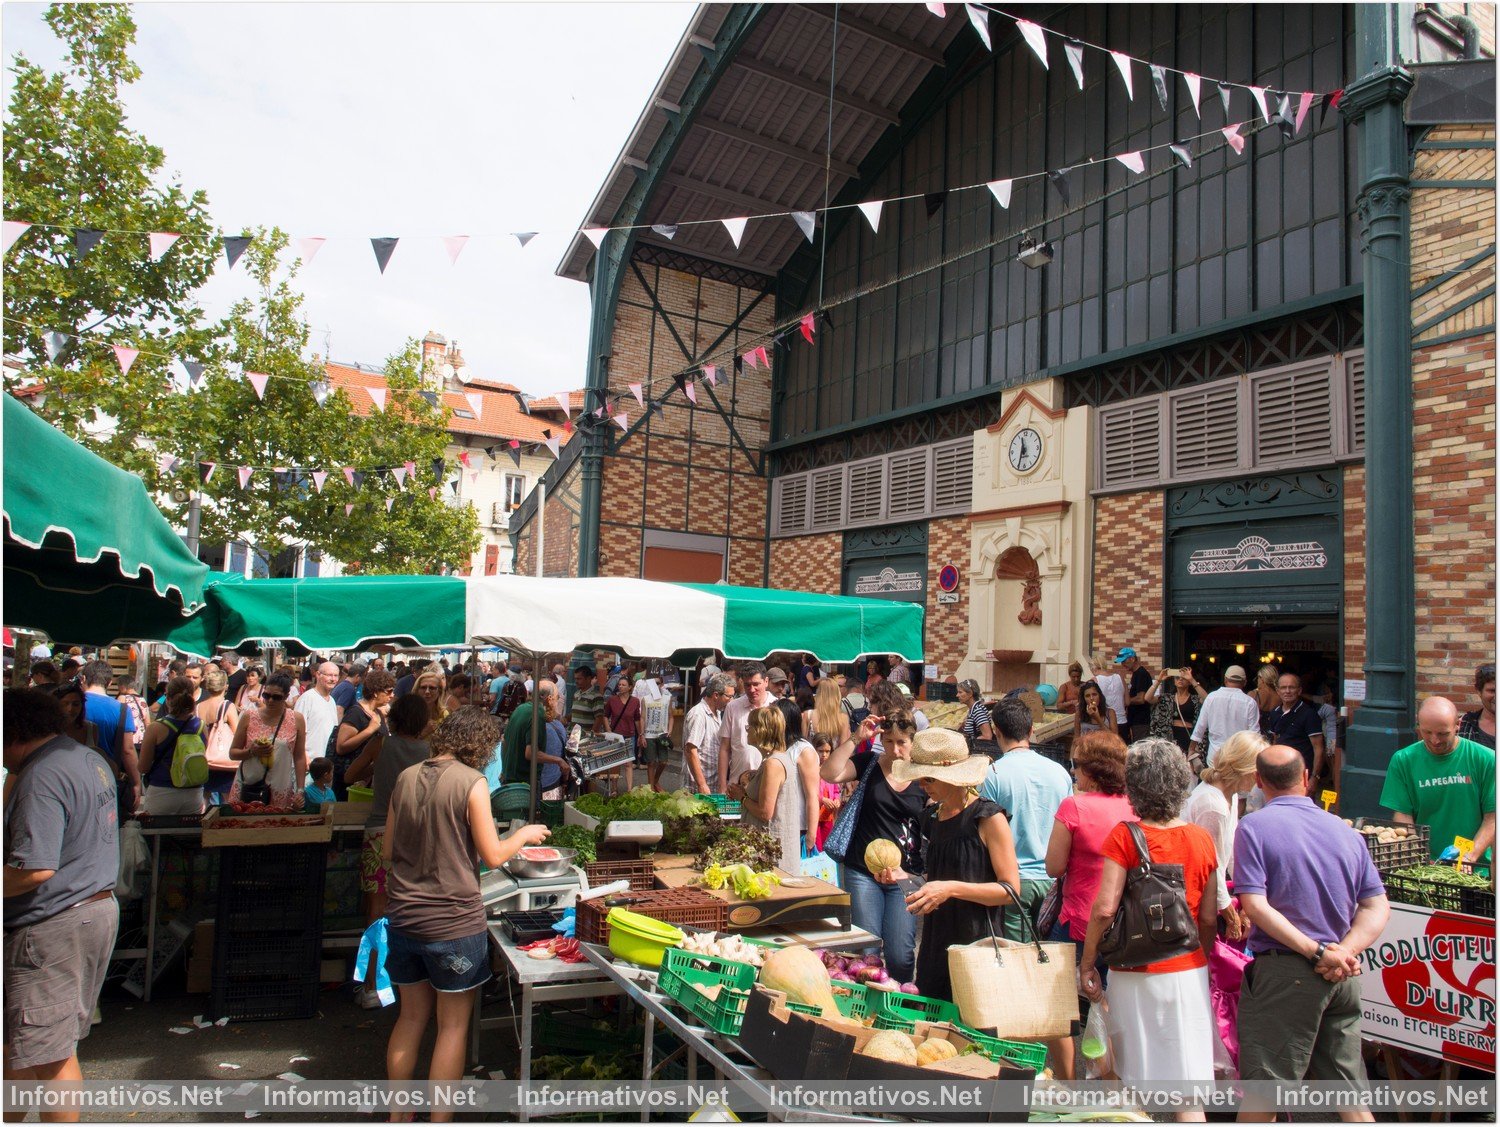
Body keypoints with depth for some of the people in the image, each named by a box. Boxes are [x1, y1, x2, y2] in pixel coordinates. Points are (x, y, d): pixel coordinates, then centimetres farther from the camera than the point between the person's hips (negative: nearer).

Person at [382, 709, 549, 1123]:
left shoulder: (406, 778, 3)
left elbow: (387, 851, 10)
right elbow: (493, 856, -12)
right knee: (453, 1027, 8)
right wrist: (523, 835, 5)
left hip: (403, 918, 6)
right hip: (453, 923, -6)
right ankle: (439, 1119, 14)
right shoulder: (471, 781, -14)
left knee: (411, 1017, 21)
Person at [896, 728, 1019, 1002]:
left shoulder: (989, 818, -11)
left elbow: (1010, 890, -13)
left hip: (976, 943, -7)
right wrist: (904, 877, 3)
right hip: (934, 946, 7)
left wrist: (951, 888, -22)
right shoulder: (932, 817, 10)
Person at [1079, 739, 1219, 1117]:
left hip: (1135, 975, -2)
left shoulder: (1124, 837, -11)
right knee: (1188, 1089, 6)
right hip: (1188, 972, 2)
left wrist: (1086, 966, -6)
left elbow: (1104, 909, -16)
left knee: (1134, 1081, 12)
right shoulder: (1201, 839, -1)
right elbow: (1209, 918, 4)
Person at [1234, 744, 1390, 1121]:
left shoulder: (1254, 827, -8)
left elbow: (1255, 905, -17)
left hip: (1284, 972, -5)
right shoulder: (1346, 831, 7)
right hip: (1344, 977, 5)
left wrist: (1317, 951, -15)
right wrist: (1345, 952, -8)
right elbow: (1377, 908, 3)